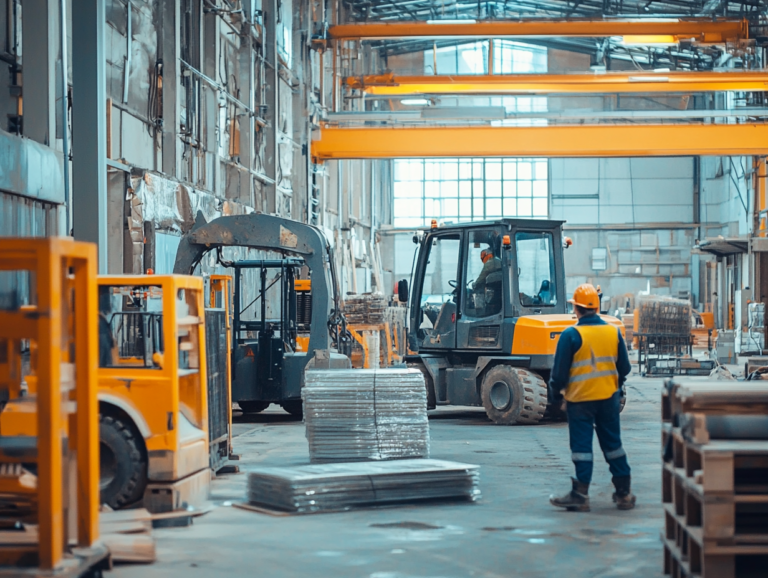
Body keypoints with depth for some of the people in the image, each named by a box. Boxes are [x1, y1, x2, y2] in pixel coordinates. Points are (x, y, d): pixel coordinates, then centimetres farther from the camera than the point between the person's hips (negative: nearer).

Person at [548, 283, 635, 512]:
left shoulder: (571, 335, -13)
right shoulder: (614, 332, 2)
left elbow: (560, 371, -10)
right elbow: (624, 368, 10)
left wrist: (555, 390, 8)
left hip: (580, 399, -4)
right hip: (608, 398, 4)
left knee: (581, 446, 0)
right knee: (613, 444, 12)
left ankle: (580, 495, 0)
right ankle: (624, 493, 16)